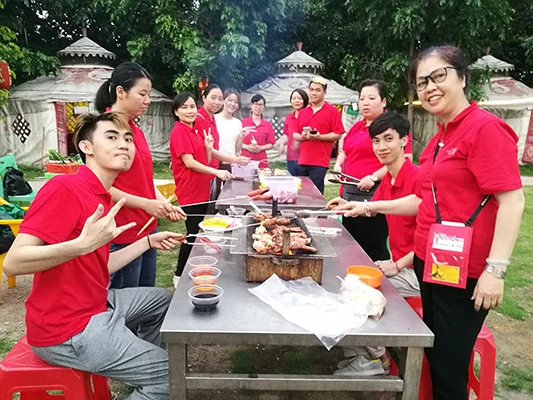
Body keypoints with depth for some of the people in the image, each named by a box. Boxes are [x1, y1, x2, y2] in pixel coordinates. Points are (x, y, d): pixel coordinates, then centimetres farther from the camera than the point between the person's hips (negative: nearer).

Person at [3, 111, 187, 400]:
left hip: (95, 304, 9)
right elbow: (13, 263, -27)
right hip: (67, 329, -9)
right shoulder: (64, 188, -21)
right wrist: (83, 244, -40)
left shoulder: (102, 197, 6)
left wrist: (148, 242, 12)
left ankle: (137, 364, 37)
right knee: (168, 374, -5)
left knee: (163, 301, 25)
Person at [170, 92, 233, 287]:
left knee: (199, 232, 14)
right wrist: (216, 172, -22)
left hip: (201, 190, 8)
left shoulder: (197, 132, 14)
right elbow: (189, 162, -19)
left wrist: (208, 147, -2)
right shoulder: (179, 132, -11)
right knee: (193, 234, -1)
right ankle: (180, 275, 14)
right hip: (189, 192, -8)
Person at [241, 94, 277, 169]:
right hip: (246, 160, -1)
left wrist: (261, 148, -8)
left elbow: (271, 144, 8)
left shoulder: (268, 125, 9)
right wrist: (247, 147, -12)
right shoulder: (243, 123, 4)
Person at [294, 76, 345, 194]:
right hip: (302, 161, 6)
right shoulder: (303, 112, 15)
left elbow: (338, 134, -5)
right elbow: (295, 135, 19)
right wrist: (302, 136, -3)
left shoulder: (332, 111, 0)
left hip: (320, 162, -5)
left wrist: (319, 137, -16)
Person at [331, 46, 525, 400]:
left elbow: (512, 201, -18)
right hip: (429, 264, 8)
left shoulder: (485, 127, -13)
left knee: (448, 369, 4)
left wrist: (495, 269, -23)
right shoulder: (440, 138, 11)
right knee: (433, 359, 20)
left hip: (463, 273, -8)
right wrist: (371, 207, 15)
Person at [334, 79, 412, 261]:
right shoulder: (356, 127, 16)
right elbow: (345, 152, 30)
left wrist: (374, 177, -22)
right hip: (349, 192, 9)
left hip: (374, 195, -8)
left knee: (373, 248, 0)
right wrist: (338, 164, 9)